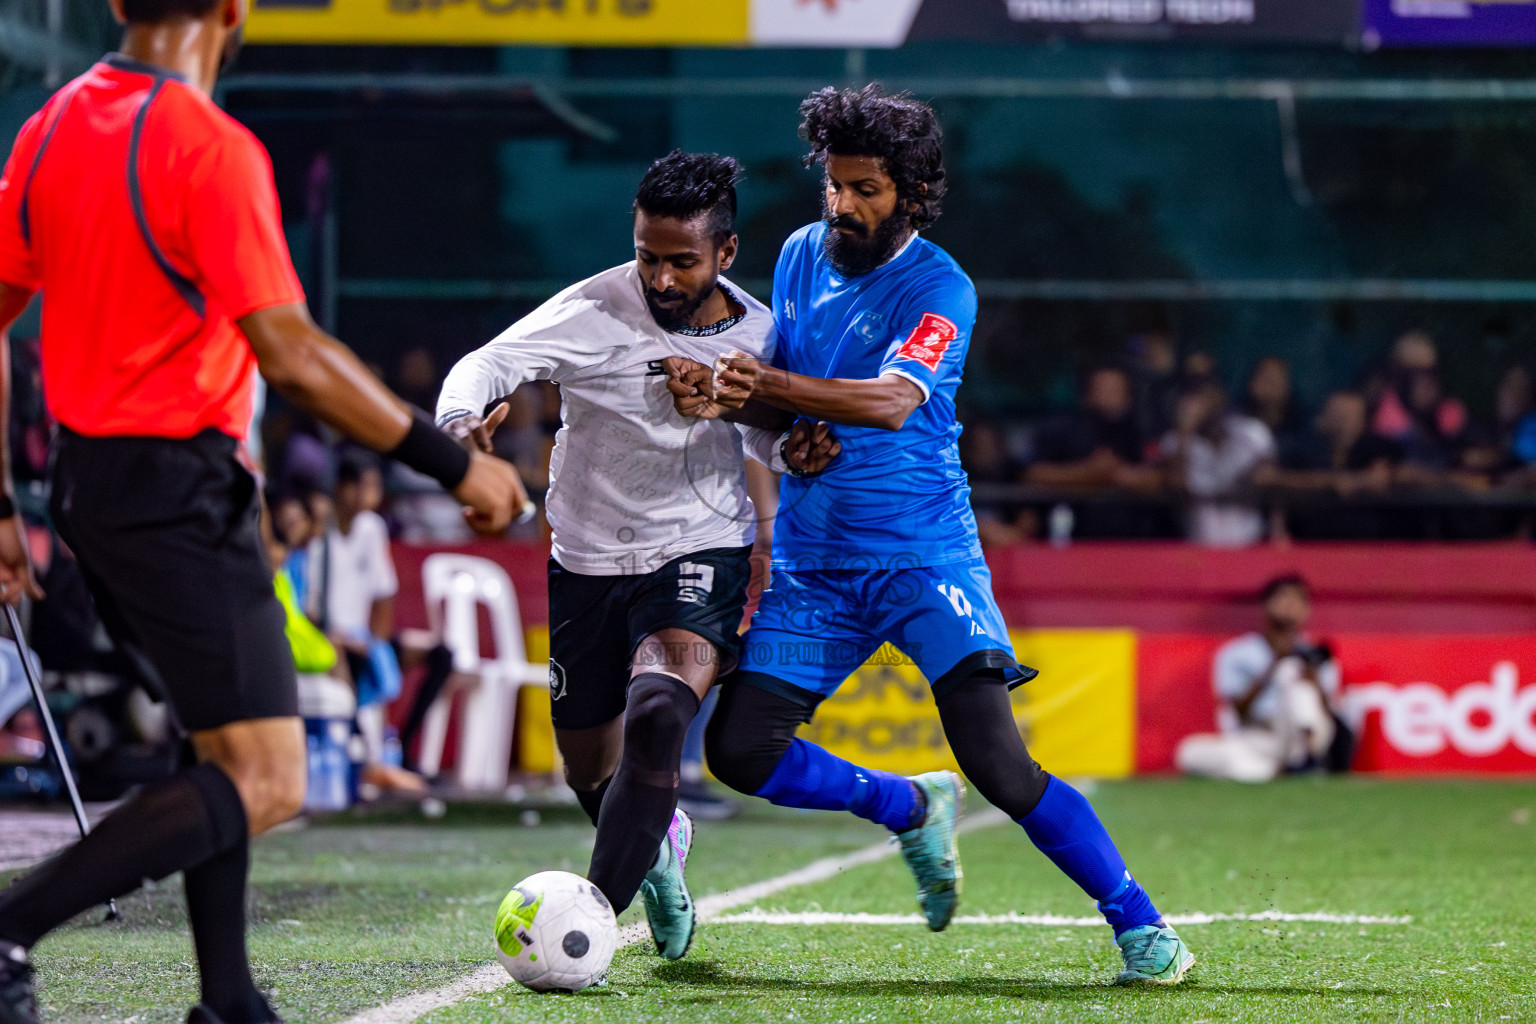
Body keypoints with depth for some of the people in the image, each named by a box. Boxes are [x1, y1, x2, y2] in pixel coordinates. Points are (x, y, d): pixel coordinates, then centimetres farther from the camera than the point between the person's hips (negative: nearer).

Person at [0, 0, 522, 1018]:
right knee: (264, 784, -7)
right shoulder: (211, 148, -17)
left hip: (87, 476, 9)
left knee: (230, 752, 20)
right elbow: (290, 354, -22)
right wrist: (454, 463, -16)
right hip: (179, 492, -9)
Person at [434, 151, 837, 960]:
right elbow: (487, 364, -24)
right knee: (589, 769, 14)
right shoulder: (595, 312, -15)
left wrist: (795, 450, -10)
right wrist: (463, 418, -46)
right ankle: (658, 845, 50)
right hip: (588, 561, 1)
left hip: (700, 558, -1)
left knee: (655, 717, -29)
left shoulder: (756, 334, -4)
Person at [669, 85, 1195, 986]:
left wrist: (769, 385, -40)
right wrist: (716, 397, -8)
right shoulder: (801, 256, 8)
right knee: (741, 750, -4)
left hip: (924, 554, -6)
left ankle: (1140, 925, -6)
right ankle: (910, 809, 21)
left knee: (997, 761, -18)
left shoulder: (939, 288, -12)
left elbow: (892, 400, -28)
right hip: (813, 563, 6)